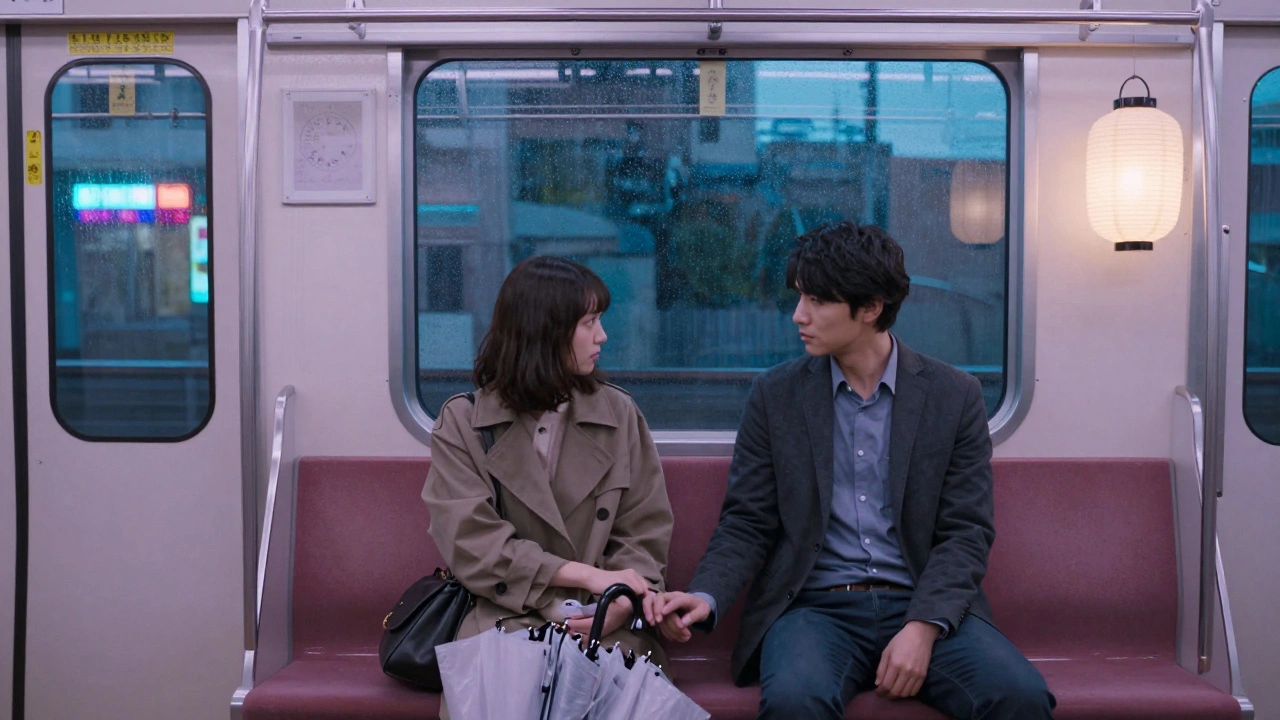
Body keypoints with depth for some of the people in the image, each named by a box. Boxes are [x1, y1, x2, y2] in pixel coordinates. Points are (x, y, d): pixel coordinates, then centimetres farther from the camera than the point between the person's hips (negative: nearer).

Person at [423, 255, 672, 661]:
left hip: (604, 628, 2)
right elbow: (470, 542, -7)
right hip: (504, 617, -2)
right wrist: (587, 575, -15)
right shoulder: (462, 422, 3)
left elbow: (644, 536, 7)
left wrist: (623, 602, -15)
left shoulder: (619, 414, 10)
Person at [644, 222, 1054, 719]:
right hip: (814, 607, 0)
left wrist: (923, 627, -14)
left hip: (924, 604, 1)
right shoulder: (775, 395, 8)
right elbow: (746, 524, 7)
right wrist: (705, 598, -13)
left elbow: (966, 532, 2)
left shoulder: (954, 396, 5)